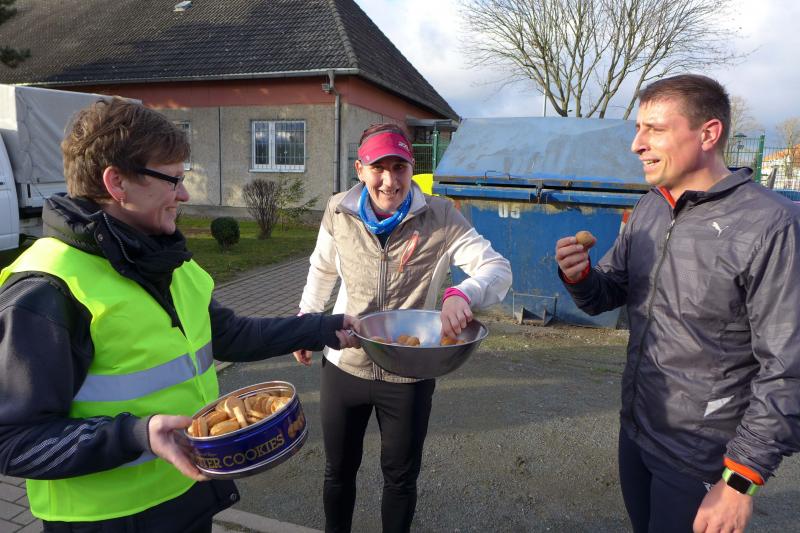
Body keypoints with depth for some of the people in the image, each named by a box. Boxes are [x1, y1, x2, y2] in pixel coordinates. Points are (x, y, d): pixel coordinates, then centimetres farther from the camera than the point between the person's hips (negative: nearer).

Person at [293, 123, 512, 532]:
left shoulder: (440, 218, -15)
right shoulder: (339, 212, -8)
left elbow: (498, 268, -22)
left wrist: (462, 294, -42)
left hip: (409, 373, -2)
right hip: (345, 364, 2)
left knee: (400, 478, 19)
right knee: (339, 471, 22)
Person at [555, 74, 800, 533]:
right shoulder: (650, 208, 1)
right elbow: (607, 295, 7)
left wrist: (741, 480, -18)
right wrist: (579, 275, -15)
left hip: (701, 460, -6)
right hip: (635, 431, 7)